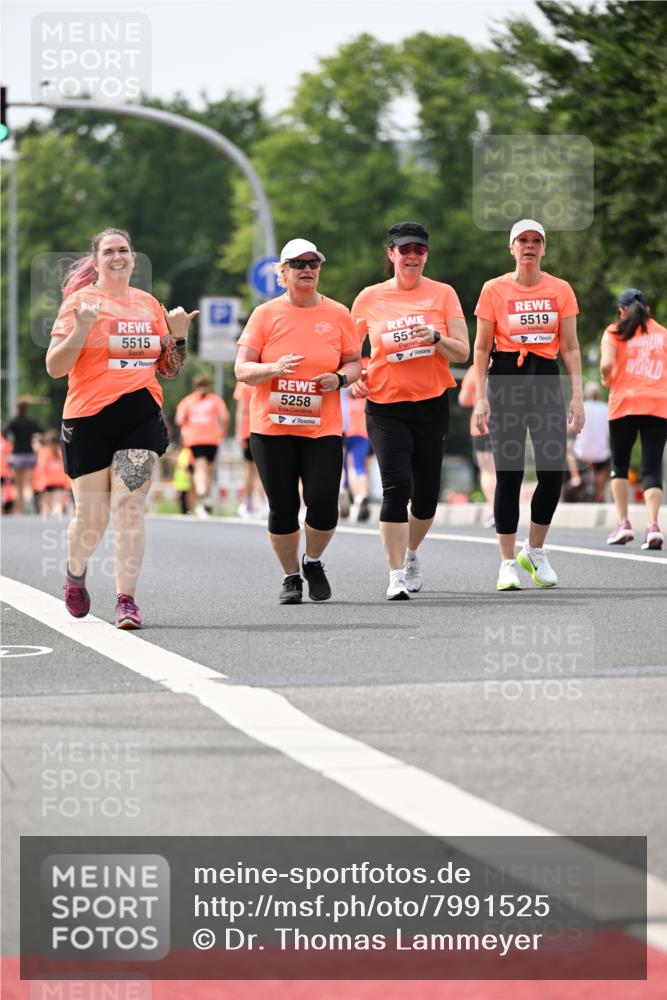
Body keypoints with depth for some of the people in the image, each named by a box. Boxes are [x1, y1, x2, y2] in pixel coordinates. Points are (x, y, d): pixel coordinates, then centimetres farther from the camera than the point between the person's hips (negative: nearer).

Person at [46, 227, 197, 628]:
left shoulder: (149, 305, 12)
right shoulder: (80, 301, -1)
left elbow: (169, 369, 19)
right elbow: (55, 367, -6)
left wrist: (179, 335, 2)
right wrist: (81, 329, -19)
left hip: (142, 416, 2)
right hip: (89, 418, -2)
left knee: (130, 507, -11)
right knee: (91, 518, 4)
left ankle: (127, 600, -10)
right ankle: (75, 573, 35)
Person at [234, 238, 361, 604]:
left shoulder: (338, 315, 6)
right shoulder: (265, 314, 1)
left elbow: (354, 362, 13)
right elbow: (242, 369, -1)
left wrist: (340, 378, -9)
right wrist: (274, 369, -21)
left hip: (323, 429, 1)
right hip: (271, 427, 0)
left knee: (323, 503, -11)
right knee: (282, 508, -1)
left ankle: (313, 562, 19)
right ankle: (291, 577, 20)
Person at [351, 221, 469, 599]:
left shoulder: (443, 294, 2)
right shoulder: (370, 298, 3)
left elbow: (462, 353, -2)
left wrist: (435, 337, -21)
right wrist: (353, 378, -3)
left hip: (432, 404, 1)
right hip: (386, 406, -1)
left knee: (426, 493, 7)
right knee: (397, 486, -15)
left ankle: (411, 554, 36)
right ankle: (397, 577, -13)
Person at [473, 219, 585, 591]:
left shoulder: (560, 289, 7)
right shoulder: (495, 290, 1)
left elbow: (570, 347, 7)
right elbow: (481, 348, 2)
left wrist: (578, 396, 0)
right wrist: (481, 397, -5)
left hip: (547, 380, 2)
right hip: (506, 379, -2)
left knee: (553, 471, -5)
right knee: (509, 473, -3)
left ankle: (535, 551, 16)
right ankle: (508, 563, 5)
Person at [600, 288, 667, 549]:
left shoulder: (614, 332, 7)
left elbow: (606, 364, -8)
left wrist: (606, 380, 12)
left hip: (625, 403, -1)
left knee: (620, 464, 14)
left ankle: (623, 524, 7)